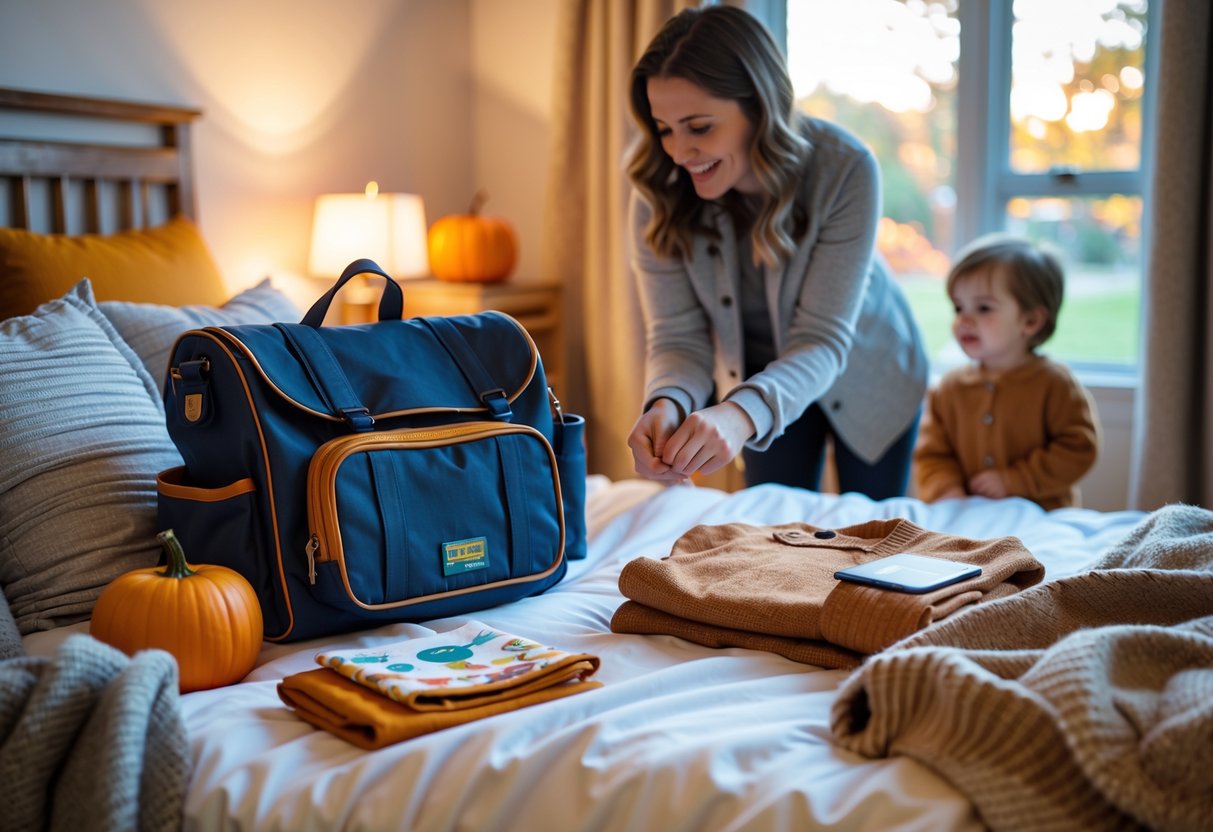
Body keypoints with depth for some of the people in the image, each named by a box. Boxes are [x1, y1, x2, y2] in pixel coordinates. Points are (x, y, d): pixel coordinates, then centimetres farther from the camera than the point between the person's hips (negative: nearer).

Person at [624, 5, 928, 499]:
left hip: (864, 378, -1)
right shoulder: (658, 192, -25)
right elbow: (677, 336, -24)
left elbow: (822, 341, -35)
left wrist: (741, 413, -55)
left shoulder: (846, 170, -33)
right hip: (762, 376, 2)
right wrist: (667, 403, -48)